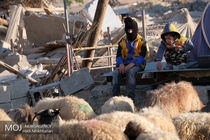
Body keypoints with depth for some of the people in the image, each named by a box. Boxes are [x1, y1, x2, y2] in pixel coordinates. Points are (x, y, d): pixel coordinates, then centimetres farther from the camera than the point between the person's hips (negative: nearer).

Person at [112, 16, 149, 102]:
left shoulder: (141, 42, 3)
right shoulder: (122, 42, 17)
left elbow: (142, 56, -8)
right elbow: (119, 55, 11)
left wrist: (131, 64, -22)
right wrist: (121, 64, -14)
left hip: (137, 65, -4)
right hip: (125, 65, 4)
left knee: (130, 71, -38)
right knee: (116, 73, -28)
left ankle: (130, 97, -42)